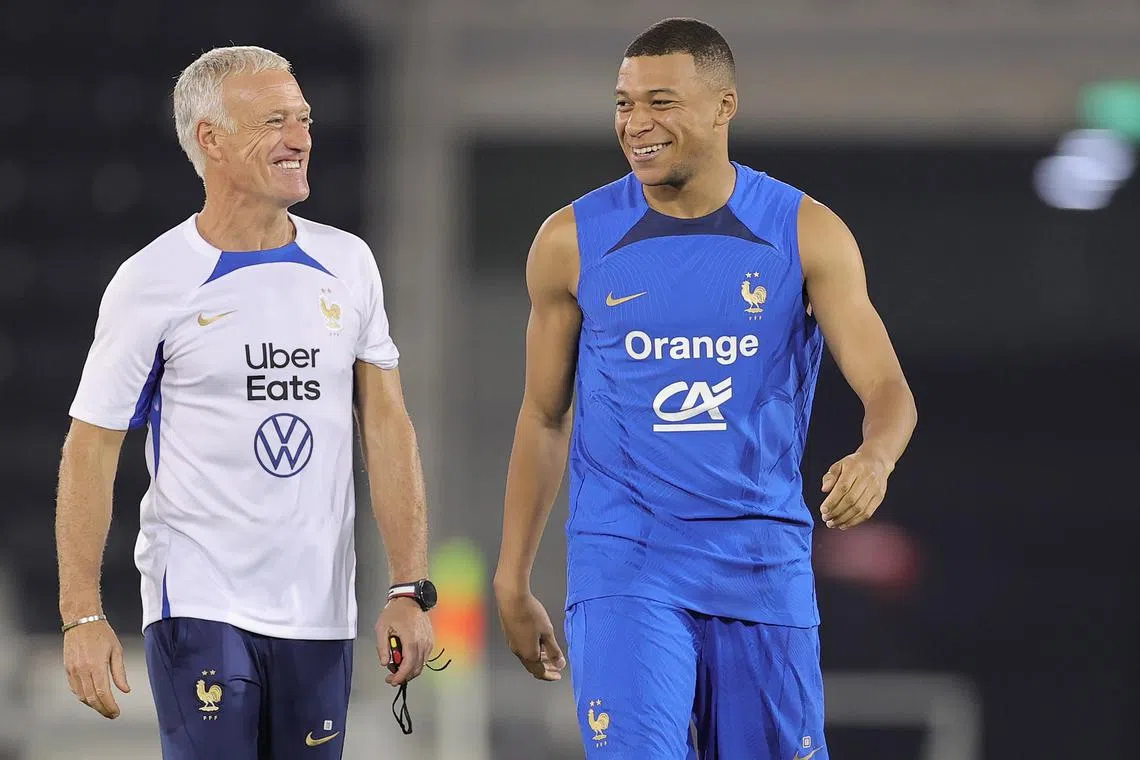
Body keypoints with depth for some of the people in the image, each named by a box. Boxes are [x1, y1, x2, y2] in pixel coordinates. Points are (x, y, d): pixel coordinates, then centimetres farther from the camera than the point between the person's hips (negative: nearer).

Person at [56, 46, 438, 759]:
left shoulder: (348, 265, 7)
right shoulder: (152, 282, -5)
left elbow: (387, 427, 8)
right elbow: (91, 448, -3)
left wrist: (411, 589, 0)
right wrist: (83, 615, -9)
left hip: (321, 613, 4)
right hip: (198, 605, -4)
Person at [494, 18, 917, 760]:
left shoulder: (807, 235, -2)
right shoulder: (573, 242, 0)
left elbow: (887, 387, -8)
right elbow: (544, 418, 9)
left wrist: (877, 456, -32)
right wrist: (513, 583, 10)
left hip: (762, 562, 1)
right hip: (624, 561, -1)